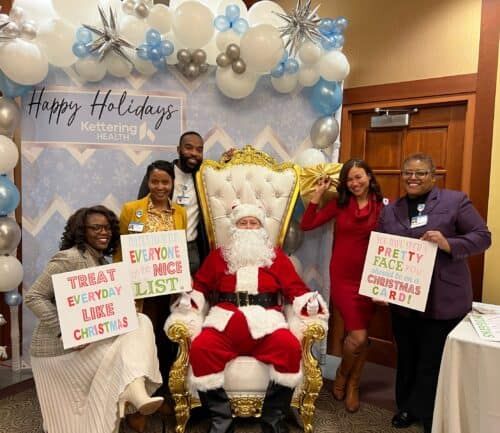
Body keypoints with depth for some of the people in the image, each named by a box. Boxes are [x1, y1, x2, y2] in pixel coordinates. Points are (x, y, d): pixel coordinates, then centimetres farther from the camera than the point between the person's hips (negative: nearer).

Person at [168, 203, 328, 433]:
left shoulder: (276, 256, 20)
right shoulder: (218, 255, 22)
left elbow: (295, 288, 13)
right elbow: (200, 286, 21)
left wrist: (311, 305, -7)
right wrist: (188, 300, -1)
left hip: (266, 320, 0)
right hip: (225, 319, 1)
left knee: (290, 348, -29)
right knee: (200, 348, -28)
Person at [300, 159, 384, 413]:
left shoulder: (382, 206, -3)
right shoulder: (339, 203, 0)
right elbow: (306, 225, -4)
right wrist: (318, 193, -5)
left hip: (369, 277, 1)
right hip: (342, 276, -1)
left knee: (358, 334, 11)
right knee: (358, 336, -5)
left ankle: (353, 385, 33)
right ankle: (341, 376, 26)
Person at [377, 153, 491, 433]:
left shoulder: (455, 201, -2)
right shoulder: (390, 211, 8)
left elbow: (482, 236, -5)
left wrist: (449, 244, -22)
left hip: (443, 301, -4)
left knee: (434, 360, 7)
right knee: (407, 357, 18)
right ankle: (407, 406, 37)